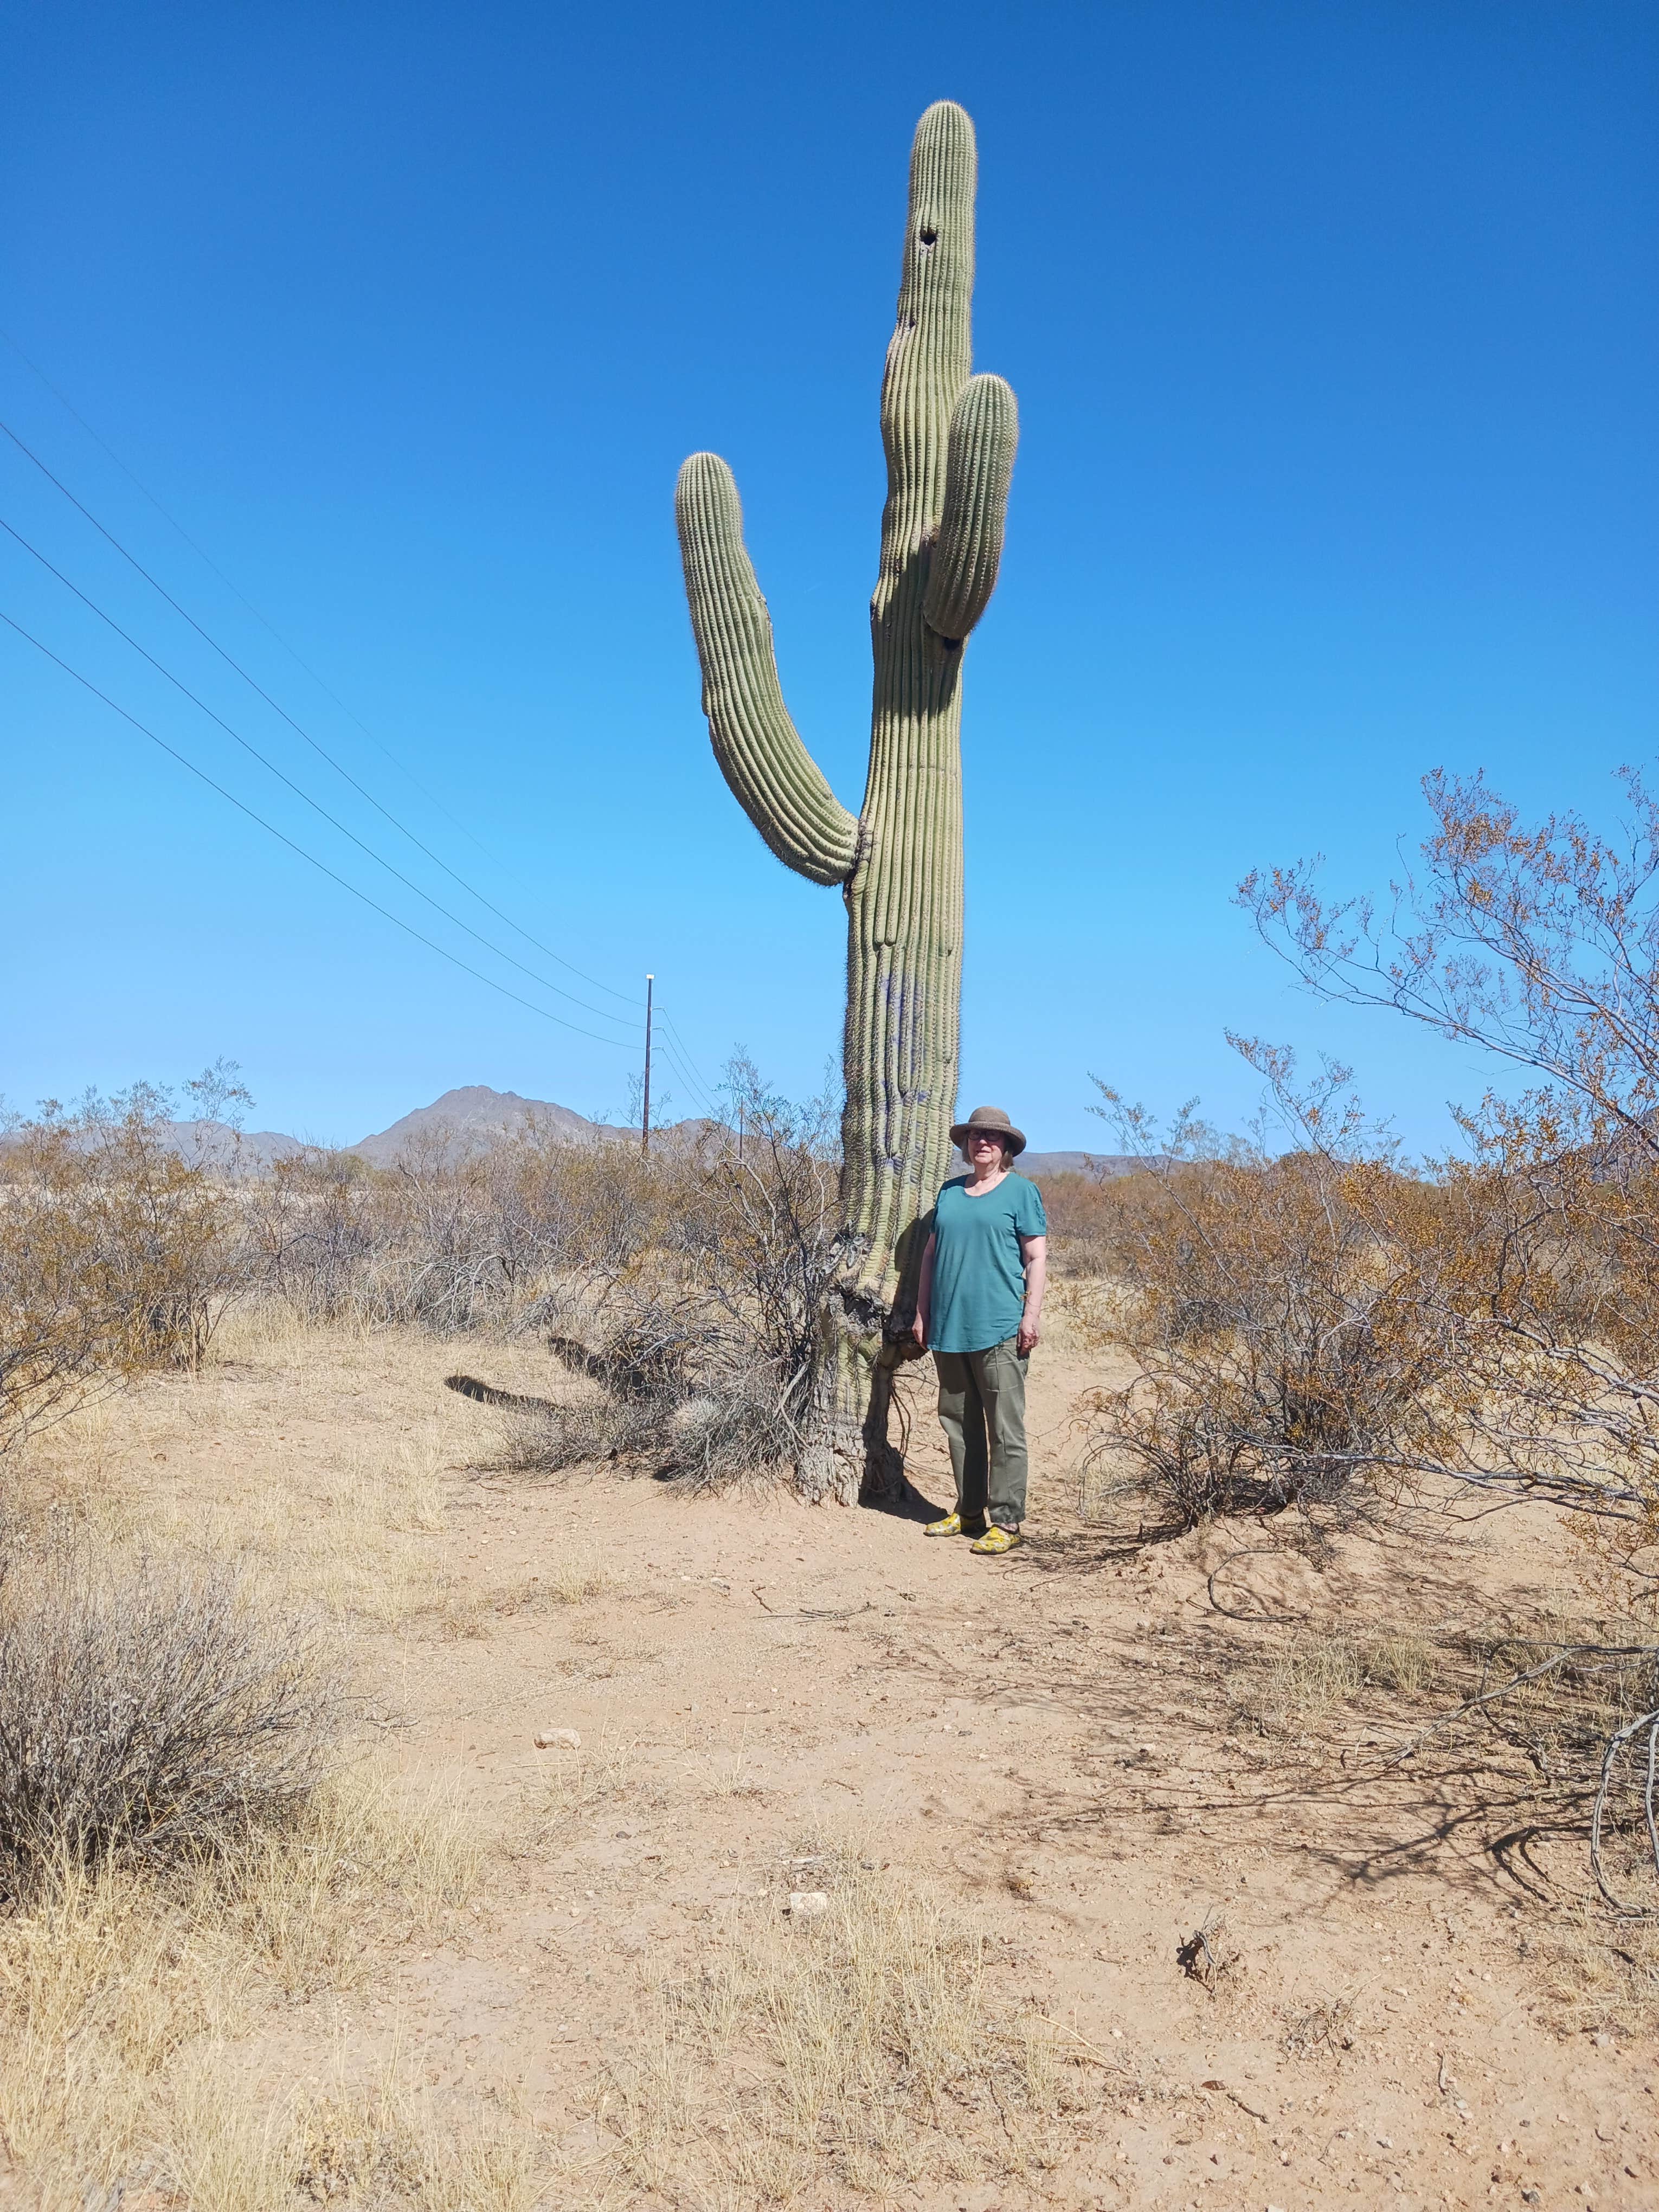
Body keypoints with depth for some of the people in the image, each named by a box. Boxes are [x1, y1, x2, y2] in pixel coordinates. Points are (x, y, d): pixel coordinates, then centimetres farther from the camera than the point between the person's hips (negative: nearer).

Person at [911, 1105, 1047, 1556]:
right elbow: (930, 1253, 18)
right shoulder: (950, 1192, 15)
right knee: (958, 1423, 12)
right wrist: (922, 1313, 13)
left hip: (999, 1329, -6)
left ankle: (1006, 1522, 0)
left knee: (1004, 1429, -5)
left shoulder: (1021, 1192, 1)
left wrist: (1032, 1315, -12)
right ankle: (968, 1511, 23)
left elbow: (1037, 1257, -3)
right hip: (948, 1328, 6)